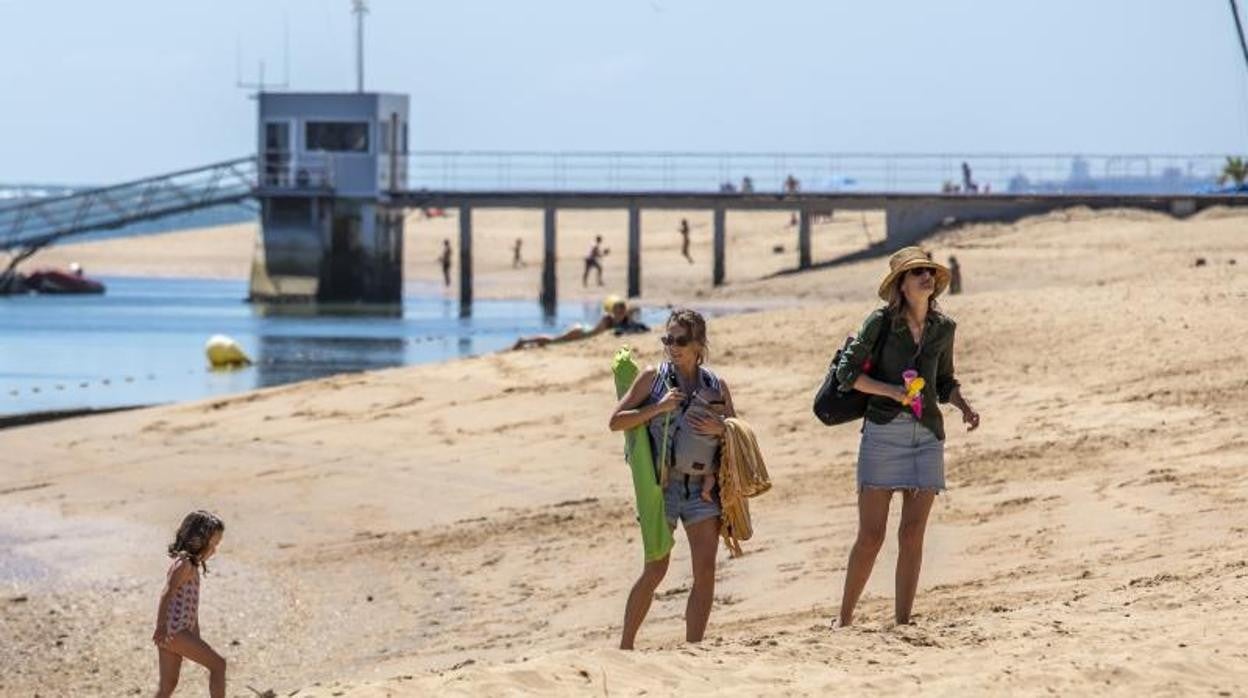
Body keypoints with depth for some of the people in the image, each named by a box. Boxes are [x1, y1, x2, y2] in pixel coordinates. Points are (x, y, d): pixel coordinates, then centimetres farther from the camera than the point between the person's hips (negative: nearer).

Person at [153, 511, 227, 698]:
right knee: (218, 665, -4)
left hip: (178, 632, 9)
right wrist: (161, 627, -31)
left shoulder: (192, 565, 19)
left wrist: (196, 638, 25)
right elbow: (167, 593, -22)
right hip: (173, 632, -9)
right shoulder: (184, 563, -11)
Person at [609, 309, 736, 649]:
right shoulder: (653, 377, 0)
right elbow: (616, 421, -3)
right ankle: (625, 646, 8)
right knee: (655, 570, -4)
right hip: (662, 484, -3)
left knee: (706, 570, -3)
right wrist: (657, 408, -15)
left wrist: (720, 429, -8)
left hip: (702, 488, 3)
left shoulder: (716, 386, 7)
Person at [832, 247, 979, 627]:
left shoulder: (943, 328, 10)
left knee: (912, 535, 0)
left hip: (927, 435, 4)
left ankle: (902, 623, 5)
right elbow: (847, 371, -2)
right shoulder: (881, 322, -3)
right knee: (871, 536, -4)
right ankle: (844, 619, 9)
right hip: (883, 430, -4)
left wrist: (963, 405, 3)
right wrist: (892, 391, -14)